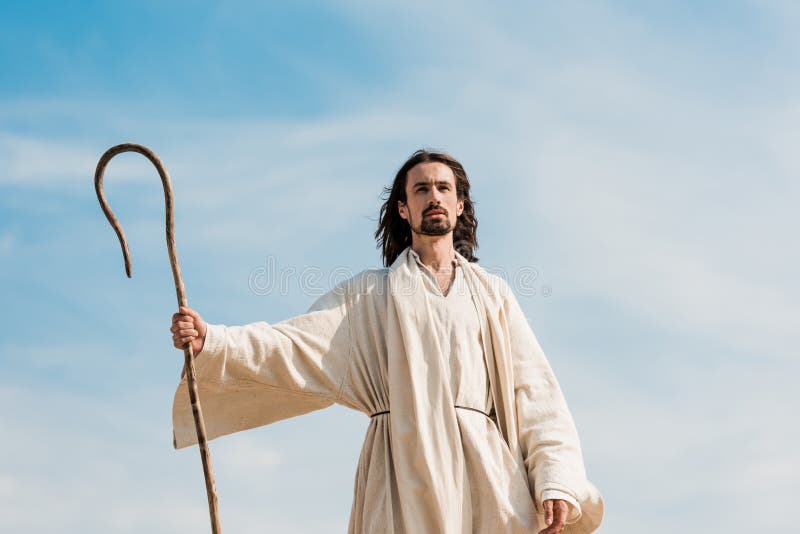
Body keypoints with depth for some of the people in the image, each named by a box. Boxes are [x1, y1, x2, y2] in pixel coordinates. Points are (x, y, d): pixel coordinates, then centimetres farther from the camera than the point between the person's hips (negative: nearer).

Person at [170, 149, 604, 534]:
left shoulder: (491, 293, 18)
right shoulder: (370, 293, 17)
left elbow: (533, 391, 10)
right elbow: (296, 345, 5)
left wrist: (557, 479, -3)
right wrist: (210, 341, -12)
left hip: (485, 472, 1)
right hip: (404, 471, -1)